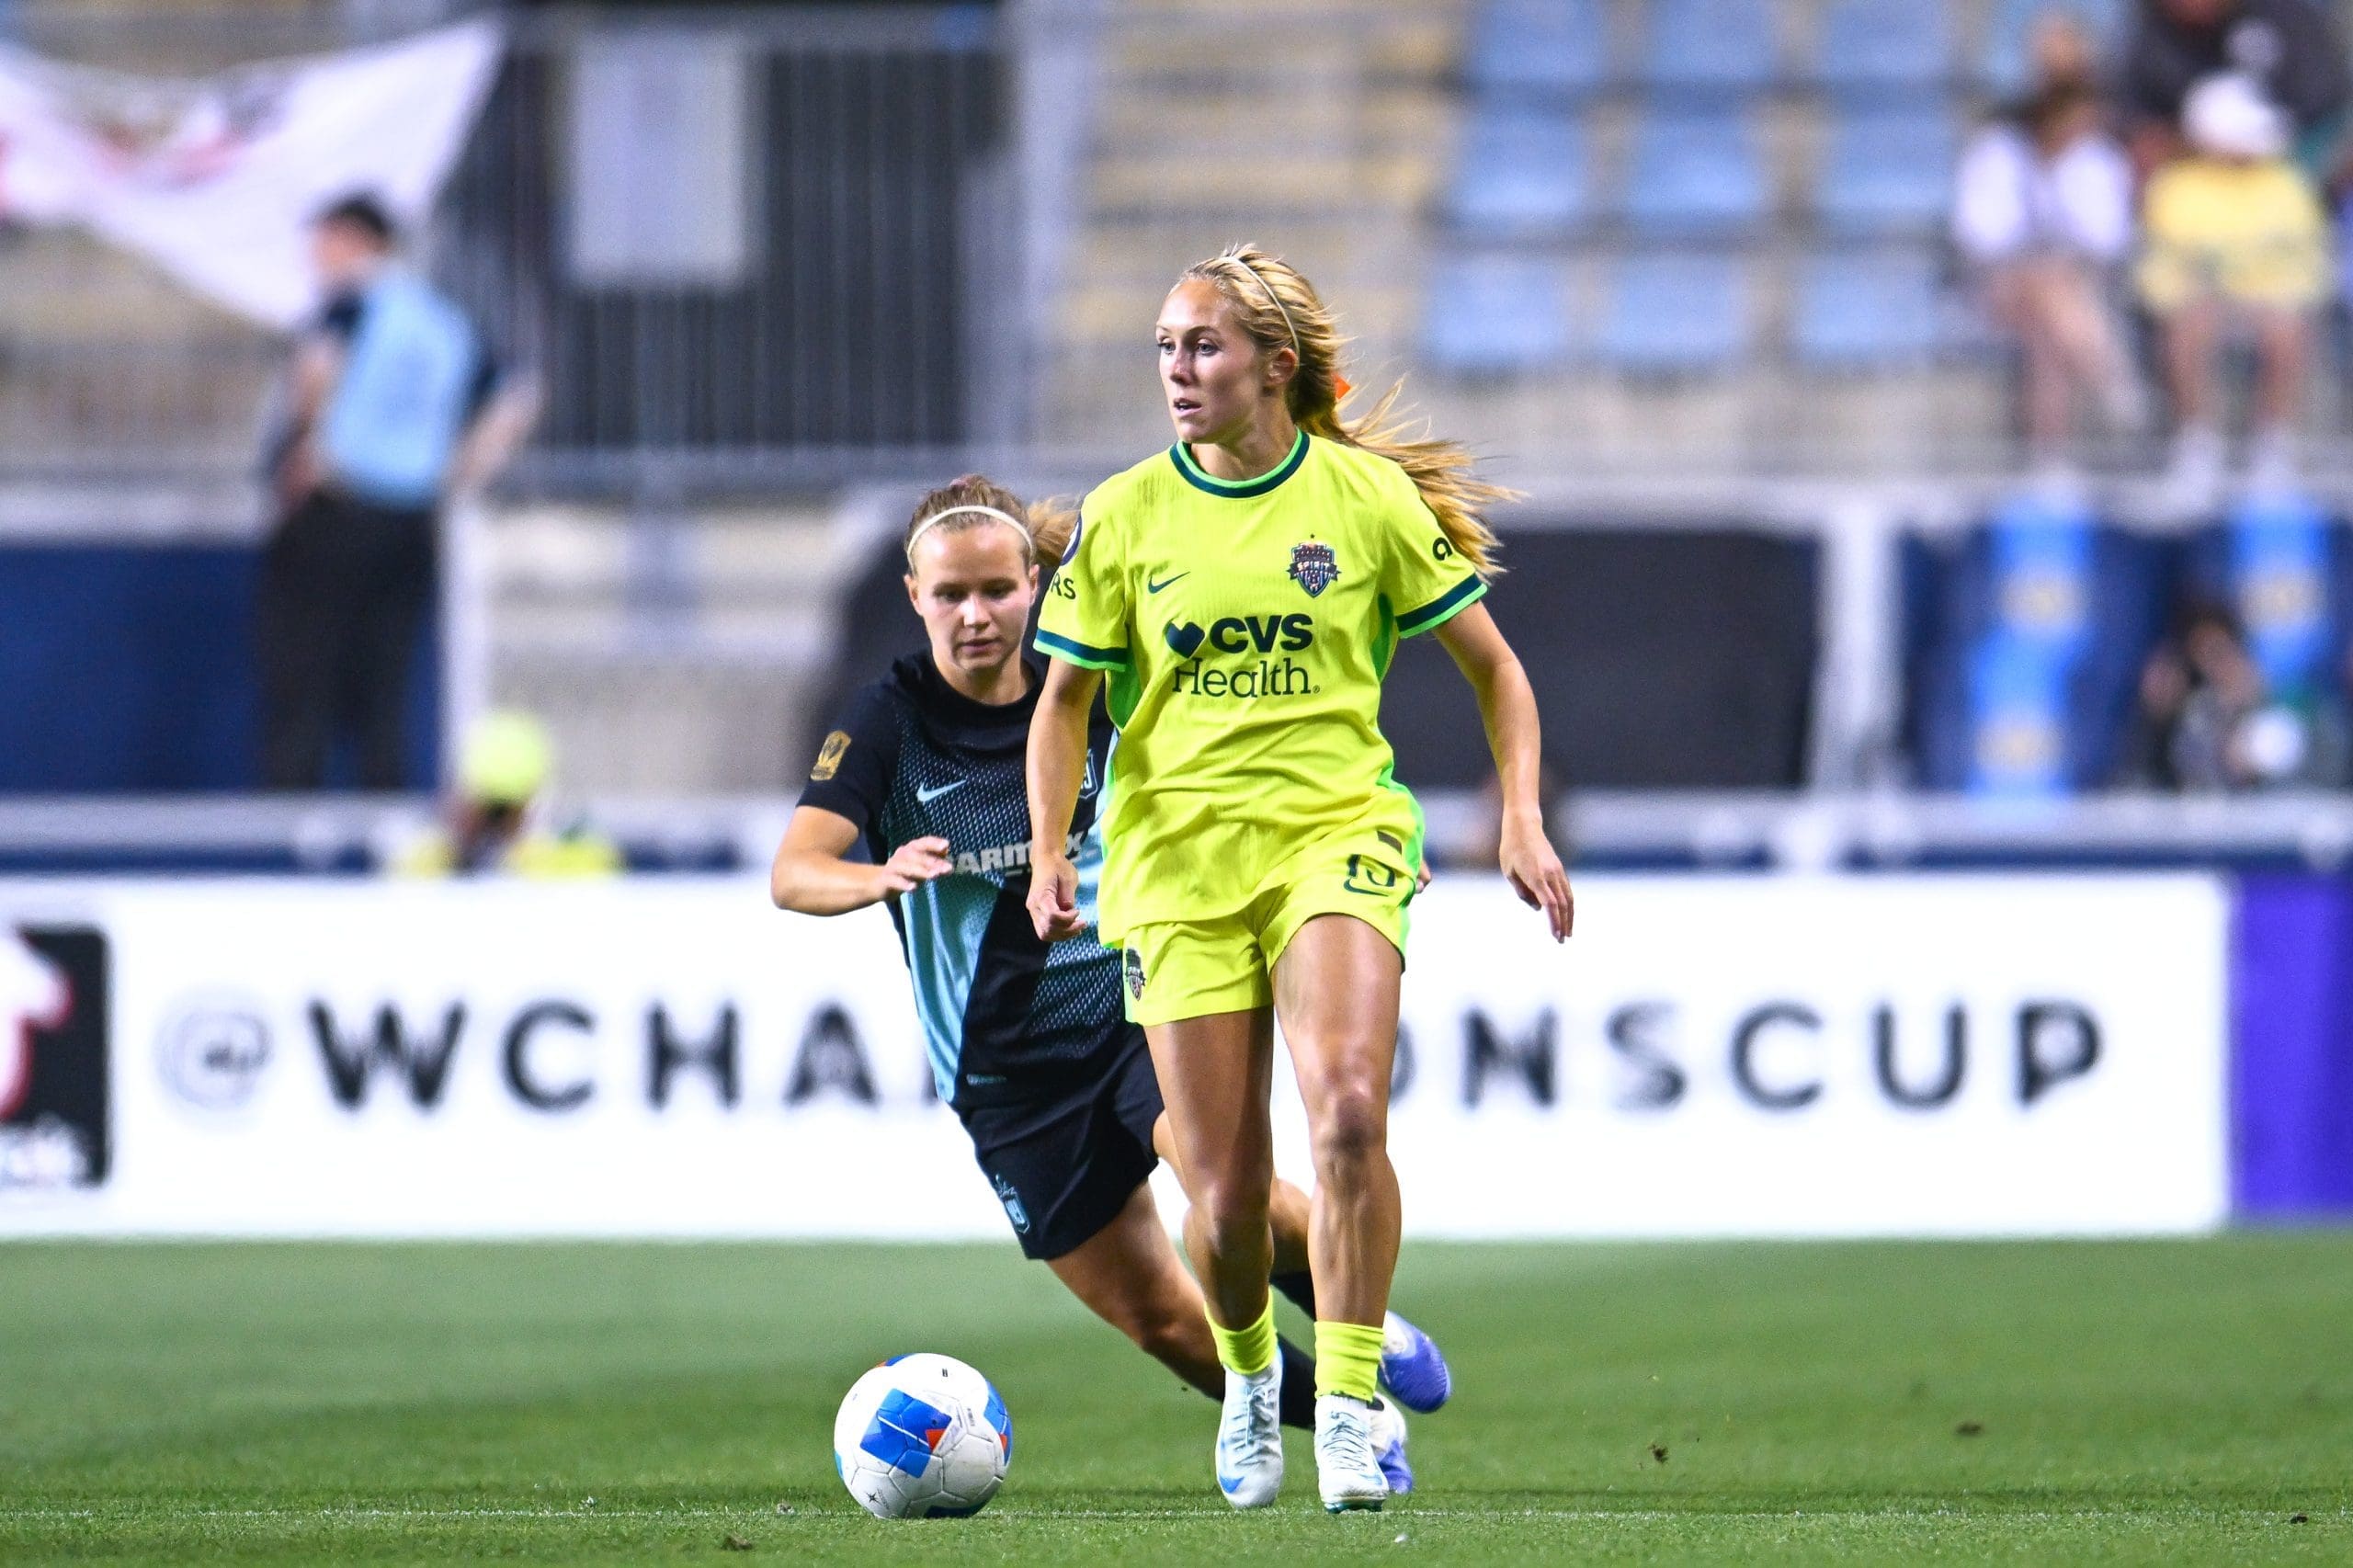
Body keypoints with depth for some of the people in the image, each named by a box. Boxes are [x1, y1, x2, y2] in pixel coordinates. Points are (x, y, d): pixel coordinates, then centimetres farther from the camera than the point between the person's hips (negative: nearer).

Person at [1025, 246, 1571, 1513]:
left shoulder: (1366, 496, 0)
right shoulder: (1125, 517, 4)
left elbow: (1490, 665, 9)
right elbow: (1065, 699, 13)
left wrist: (1522, 818, -2)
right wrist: (1048, 852, 0)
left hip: (1337, 836, -1)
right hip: (1176, 858, 1)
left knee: (1347, 1111, -27)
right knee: (1225, 1199, -3)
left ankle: (1348, 1406, -16)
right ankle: (1249, 1374, 30)